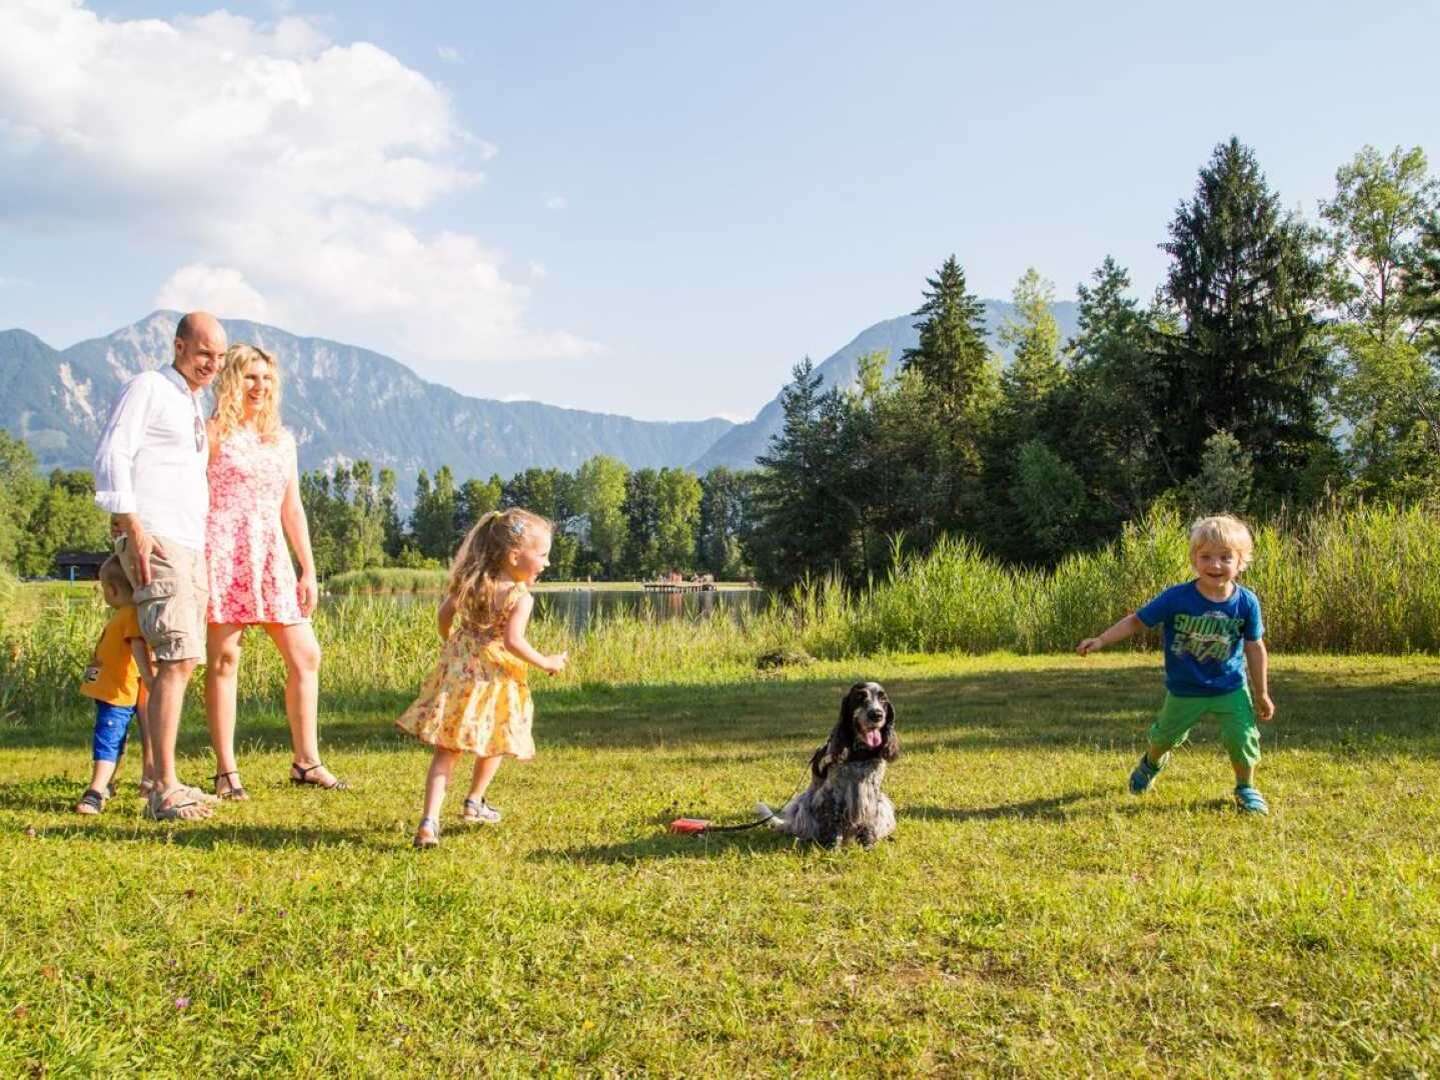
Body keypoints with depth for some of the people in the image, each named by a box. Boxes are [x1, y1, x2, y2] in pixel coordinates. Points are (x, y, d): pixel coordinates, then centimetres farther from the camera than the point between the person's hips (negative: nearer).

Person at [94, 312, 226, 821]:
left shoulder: (194, 407, 24)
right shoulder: (147, 387, -1)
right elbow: (111, 455, -11)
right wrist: (132, 527, -20)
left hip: (191, 547, 9)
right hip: (154, 541, -9)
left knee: (176, 664, 8)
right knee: (178, 660, -15)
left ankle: (159, 779, 14)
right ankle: (165, 790, -14)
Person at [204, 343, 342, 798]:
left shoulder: (282, 439, 16)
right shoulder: (212, 434, 0)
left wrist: (308, 570, 13)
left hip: (271, 557, 6)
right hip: (223, 554, -6)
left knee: (305, 655, 3)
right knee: (223, 658, -2)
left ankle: (306, 761, 13)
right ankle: (226, 770, 6)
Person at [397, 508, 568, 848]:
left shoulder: (473, 581, 6)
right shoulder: (521, 597, -14)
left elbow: (445, 613, 14)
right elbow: (513, 641, -24)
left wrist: (449, 644, 31)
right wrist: (546, 663, -12)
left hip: (458, 670, 5)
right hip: (494, 679, -5)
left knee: (446, 750, 4)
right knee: (493, 745, 21)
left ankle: (429, 820, -7)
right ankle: (475, 803, 34)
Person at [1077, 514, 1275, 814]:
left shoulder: (1246, 603, -16)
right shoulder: (1176, 598, -23)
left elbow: (1255, 648, -4)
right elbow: (1136, 620, -13)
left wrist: (1261, 693, 2)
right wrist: (1101, 641, -22)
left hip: (1230, 688, 0)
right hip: (1184, 690, 0)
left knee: (1242, 738, -7)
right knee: (1165, 736, 19)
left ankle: (1246, 789, 23)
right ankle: (1152, 762, 54)